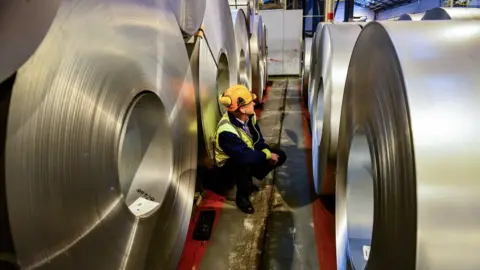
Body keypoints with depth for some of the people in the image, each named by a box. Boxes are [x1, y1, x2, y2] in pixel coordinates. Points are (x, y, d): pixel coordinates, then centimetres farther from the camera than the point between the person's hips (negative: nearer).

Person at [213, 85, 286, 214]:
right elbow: (245, 156, -41)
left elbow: (258, 139, -2)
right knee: (244, 163, -41)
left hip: (248, 157, 8)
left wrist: (267, 152, -20)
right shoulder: (226, 131, -37)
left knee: (280, 156, -2)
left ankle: (248, 180, 13)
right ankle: (242, 196, -11)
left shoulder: (249, 116, -13)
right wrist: (267, 155, -27)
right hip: (228, 165, -8)